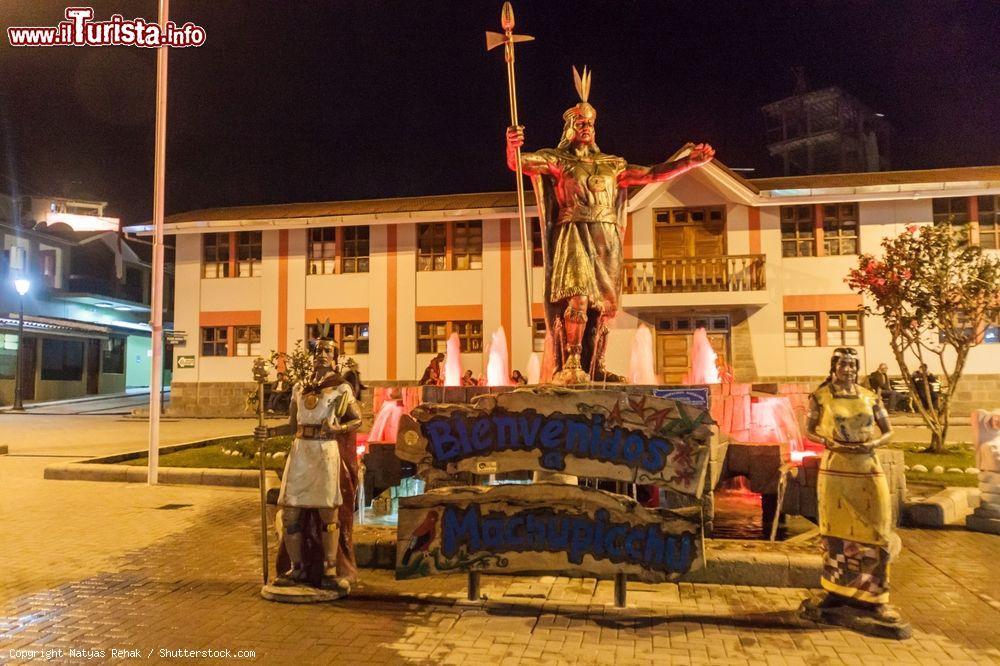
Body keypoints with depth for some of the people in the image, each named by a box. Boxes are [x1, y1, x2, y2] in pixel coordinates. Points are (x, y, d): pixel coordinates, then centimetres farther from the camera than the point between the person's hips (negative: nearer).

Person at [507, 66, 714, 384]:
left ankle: (596, 368, 5)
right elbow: (518, 163, -7)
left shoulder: (611, 165, 23)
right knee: (577, 298, -21)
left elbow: (652, 174, 22)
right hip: (574, 236, -5)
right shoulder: (556, 160, 9)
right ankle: (569, 366, -22)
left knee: (603, 305, 1)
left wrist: (689, 161, 14)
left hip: (607, 241, 5)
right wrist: (512, 146, -30)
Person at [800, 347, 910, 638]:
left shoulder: (870, 397, 5)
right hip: (835, 471, -1)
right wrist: (827, 441, -14)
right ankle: (837, 595, 20)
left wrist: (873, 444, -10)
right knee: (836, 534, 7)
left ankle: (876, 601, 10)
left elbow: (888, 431, 11)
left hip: (868, 471, 1)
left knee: (873, 533, 0)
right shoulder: (820, 397, 0)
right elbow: (809, 430, 6)